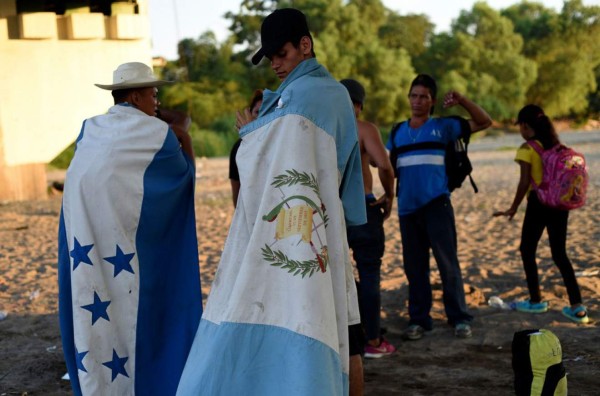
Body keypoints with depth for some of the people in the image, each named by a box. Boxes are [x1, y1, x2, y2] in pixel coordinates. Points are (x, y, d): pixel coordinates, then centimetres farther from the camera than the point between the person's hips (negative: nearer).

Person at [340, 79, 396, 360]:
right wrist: (389, 195, -7)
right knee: (369, 273, 3)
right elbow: (383, 165, -21)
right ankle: (373, 340, 7)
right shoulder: (364, 129, -8)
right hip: (361, 206, -5)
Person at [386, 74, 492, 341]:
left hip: (436, 205, -3)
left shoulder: (442, 126, 4)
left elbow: (484, 122, 3)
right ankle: (418, 319, 16)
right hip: (407, 208, 3)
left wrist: (462, 101, -9)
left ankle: (459, 318, 6)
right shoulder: (398, 132, 13)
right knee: (414, 266, 8)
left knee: (447, 262, -3)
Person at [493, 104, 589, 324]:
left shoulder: (527, 149, -10)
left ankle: (536, 301, 19)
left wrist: (513, 208, -5)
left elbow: (525, 182, -13)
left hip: (538, 204, -6)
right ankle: (577, 307, 4)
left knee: (527, 251, 13)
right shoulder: (559, 146, 8)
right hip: (560, 204, 6)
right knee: (560, 253, 10)